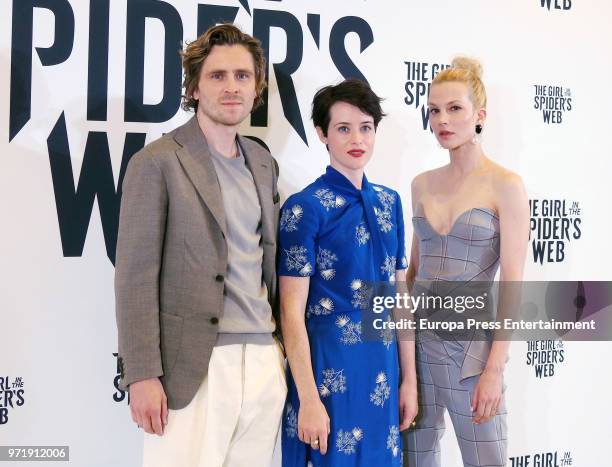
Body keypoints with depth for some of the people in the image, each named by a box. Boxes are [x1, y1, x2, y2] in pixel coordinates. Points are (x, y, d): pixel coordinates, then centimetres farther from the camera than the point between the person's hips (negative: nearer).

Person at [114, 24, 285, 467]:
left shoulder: (263, 162, 14)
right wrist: (142, 374, -14)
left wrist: (284, 347, 15)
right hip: (193, 366, -5)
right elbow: (136, 275, -9)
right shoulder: (157, 161, -5)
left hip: (265, 362, 6)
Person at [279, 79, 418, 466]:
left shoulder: (389, 202, 8)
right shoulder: (305, 207, -10)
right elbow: (292, 311, -12)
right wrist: (309, 399, -15)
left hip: (383, 369, 6)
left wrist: (410, 378, 10)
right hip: (329, 370, -5)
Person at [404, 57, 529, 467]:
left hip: (472, 341, -4)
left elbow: (512, 285, -10)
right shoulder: (423, 184, 8)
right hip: (418, 337, 5)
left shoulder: (505, 185, -7)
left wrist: (494, 369, -15)